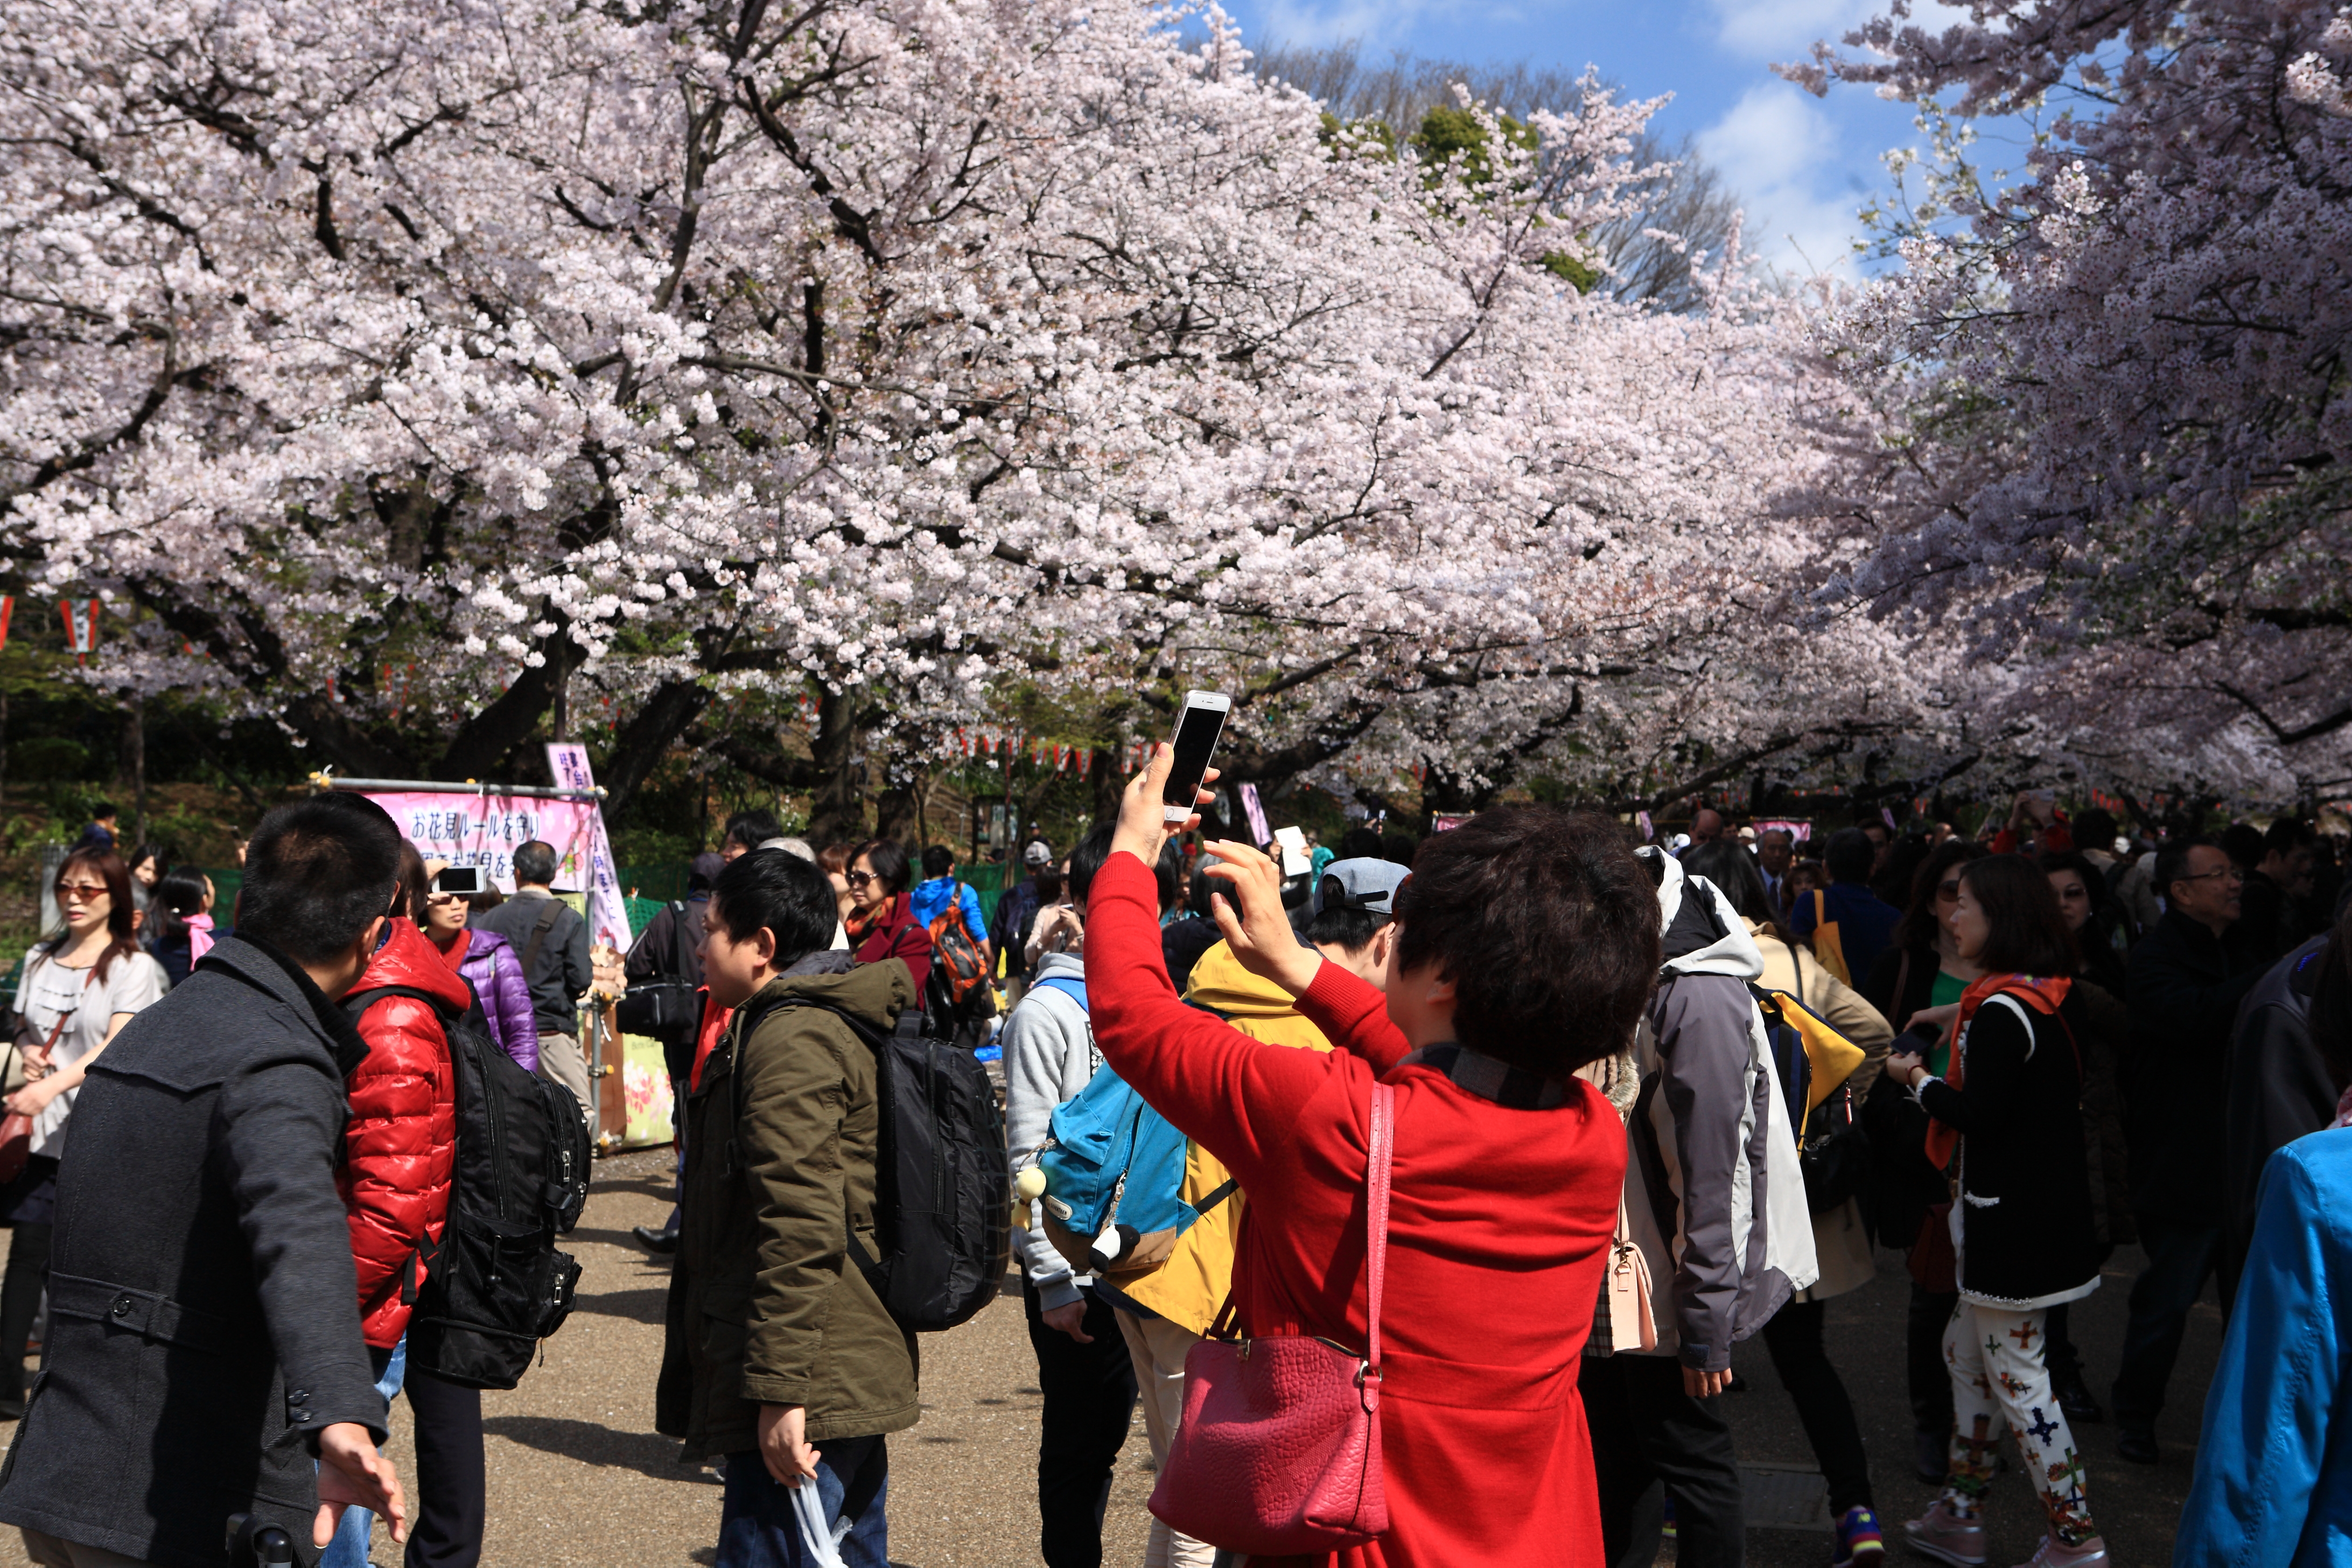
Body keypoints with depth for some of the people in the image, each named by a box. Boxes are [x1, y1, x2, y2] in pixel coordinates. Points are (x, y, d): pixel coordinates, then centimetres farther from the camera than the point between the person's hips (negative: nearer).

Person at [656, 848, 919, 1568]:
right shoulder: (834, 1019, 18)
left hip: (806, 1393, -11)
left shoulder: (789, 1037, -15)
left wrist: (779, 1390, -23)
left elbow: (801, 1228, -23)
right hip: (855, 1371, 11)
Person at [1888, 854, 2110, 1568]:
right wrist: (1963, 1019, 14)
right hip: (2049, 1199, 10)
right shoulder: (2055, 994, 8)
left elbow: (1978, 1114, -23)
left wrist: (1918, 1079, -8)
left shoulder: (2002, 1012, -20)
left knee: (2015, 1372, 0)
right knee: (1967, 1350, 18)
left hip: (2011, 1215, -10)